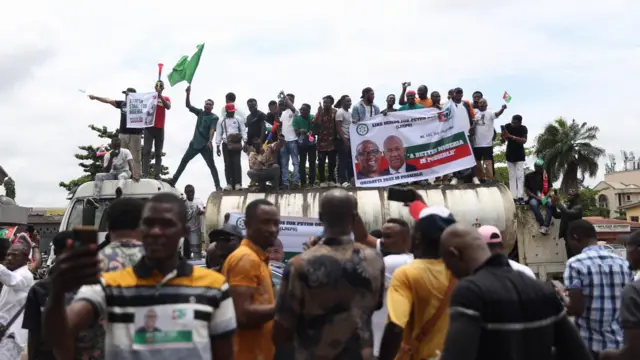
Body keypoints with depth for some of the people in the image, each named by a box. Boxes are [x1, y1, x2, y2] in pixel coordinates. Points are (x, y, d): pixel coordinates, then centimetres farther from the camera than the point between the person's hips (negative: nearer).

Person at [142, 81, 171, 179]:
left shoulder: (166, 98, 11)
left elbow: (168, 107, -9)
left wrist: (160, 95, -13)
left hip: (160, 128, 1)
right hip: (149, 127, 0)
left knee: (158, 153, 0)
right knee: (147, 151, -8)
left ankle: (157, 174, -3)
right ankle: (145, 173, -11)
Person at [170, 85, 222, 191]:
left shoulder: (214, 117, -7)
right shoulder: (200, 112, 8)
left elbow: (212, 130, -22)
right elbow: (188, 105, 4)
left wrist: (210, 141, -37)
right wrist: (188, 93, -9)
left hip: (205, 145, -5)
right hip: (195, 143, 5)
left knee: (211, 165, -5)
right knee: (183, 161, 8)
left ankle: (218, 186, -5)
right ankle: (173, 180, 15)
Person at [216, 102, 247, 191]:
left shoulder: (239, 120, 8)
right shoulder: (221, 121, 10)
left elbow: (243, 131, 3)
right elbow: (218, 134, 8)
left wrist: (245, 142, -8)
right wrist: (217, 146, 2)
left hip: (236, 144, -1)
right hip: (226, 144, 2)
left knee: (236, 163, -7)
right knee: (228, 164, 0)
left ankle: (238, 183, -8)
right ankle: (229, 184, 2)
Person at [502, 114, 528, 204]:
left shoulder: (523, 129, -16)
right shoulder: (507, 126, -11)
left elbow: (524, 141, -31)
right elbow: (502, 141, -6)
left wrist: (511, 136, -39)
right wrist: (503, 137, -30)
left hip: (520, 155, -2)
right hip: (510, 155, 2)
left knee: (520, 176, -9)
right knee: (512, 176, 0)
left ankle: (520, 197, -11)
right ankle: (514, 197, -2)